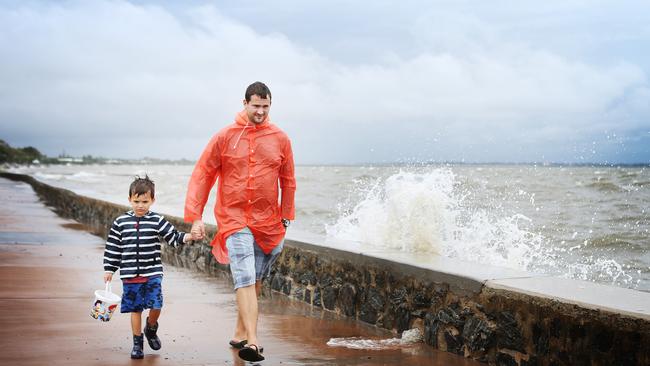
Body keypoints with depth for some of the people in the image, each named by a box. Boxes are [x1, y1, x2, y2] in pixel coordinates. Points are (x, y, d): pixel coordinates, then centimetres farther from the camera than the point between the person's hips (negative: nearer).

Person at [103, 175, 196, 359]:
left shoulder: (157, 221, -1)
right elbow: (112, 248, 8)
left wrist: (187, 237, -22)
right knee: (135, 309, 6)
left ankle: (151, 329, 26)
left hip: (153, 274, -1)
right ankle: (137, 342, 20)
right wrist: (109, 269, 7)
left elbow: (173, 237, -3)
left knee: (156, 306, -6)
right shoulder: (120, 222, 2)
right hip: (130, 275, 1)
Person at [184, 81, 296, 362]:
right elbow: (202, 176, 0)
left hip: (268, 223, 3)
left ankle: (240, 334, 28)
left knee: (255, 282, 13)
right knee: (245, 281, -15)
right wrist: (195, 217, -5)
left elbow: (288, 181, 13)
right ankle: (252, 342, -22)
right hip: (234, 219, -3)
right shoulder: (225, 137, -2)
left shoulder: (280, 139, 4)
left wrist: (286, 218, 12)